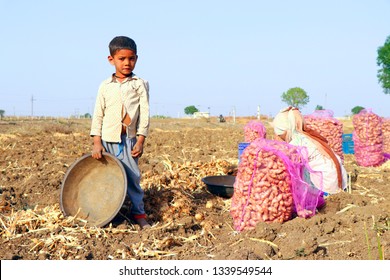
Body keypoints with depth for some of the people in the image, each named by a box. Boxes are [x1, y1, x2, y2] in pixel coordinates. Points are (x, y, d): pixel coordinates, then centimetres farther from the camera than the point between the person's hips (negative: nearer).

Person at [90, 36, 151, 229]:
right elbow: (98, 114, 6)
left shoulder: (140, 84, 2)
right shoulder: (105, 86, 7)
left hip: (129, 140, -1)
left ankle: (138, 213, 9)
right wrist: (96, 142, -2)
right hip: (107, 140, 2)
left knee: (133, 177, -1)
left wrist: (140, 141, -6)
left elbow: (145, 113, 0)